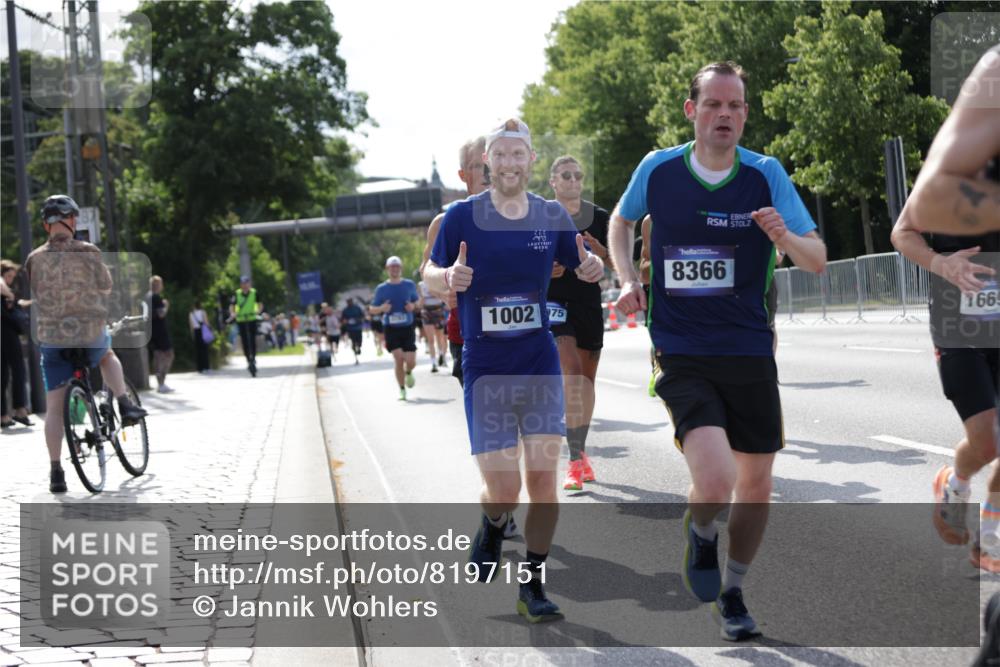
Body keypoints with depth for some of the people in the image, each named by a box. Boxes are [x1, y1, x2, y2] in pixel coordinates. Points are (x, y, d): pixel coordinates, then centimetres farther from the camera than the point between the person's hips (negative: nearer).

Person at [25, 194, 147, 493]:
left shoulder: (34, 259, -3)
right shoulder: (89, 252, -5)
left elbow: (35, 297, 7)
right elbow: (106, 288, 6)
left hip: (51, 338, 0)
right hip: (91, 334, 0)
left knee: (54, 407, 6)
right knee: (108, 355, 36)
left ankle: (56, 471, 0)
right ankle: (125, 406, 22)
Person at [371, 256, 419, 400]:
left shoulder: (409, 285, 5)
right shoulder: (381, 289, 2)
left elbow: (417, 301, 17)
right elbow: (372, 309, 7)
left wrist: (413, 306, -6)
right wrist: (382, 308, -14)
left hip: (407, 327, 1)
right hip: (391, 328, -1)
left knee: (411, 361, -4)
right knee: (398, 358, -13)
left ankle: (408, 373, 34)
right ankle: (402, 390, 1)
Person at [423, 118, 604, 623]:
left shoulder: (551, 216, 2)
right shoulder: (462, 216, -5)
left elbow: (582, 265, 16)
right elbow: (428, 273, 2)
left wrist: (592, 267, -8)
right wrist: (447, 277, -22)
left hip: (540, 364, 2)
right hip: (484, 368, -2)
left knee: (542, 478, -5)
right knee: (503, 490, -6)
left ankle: (533, 588, 9)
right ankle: (491, 529, 31)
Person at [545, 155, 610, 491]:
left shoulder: (599, 217, 7)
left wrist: (601, 253, -11)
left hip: (589, 303, 4)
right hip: (555, 302, -4)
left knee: (587, 378, 11)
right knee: (571, 373, -20)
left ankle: (581, 453, 29)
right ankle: (575, 461, -23)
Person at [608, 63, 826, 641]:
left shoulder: (766, 174, -4)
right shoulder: (658, 169, -4)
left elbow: (818, 261, -4)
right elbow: (622, 221, 18)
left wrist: (785, 237, -25)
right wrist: (628, 279, 2)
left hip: (750, 354, 2)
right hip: (681, 355, -2)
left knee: (756, 485, 9)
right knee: (715, 482, -21)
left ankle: (732, 592, 33)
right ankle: (701, 532, 15)